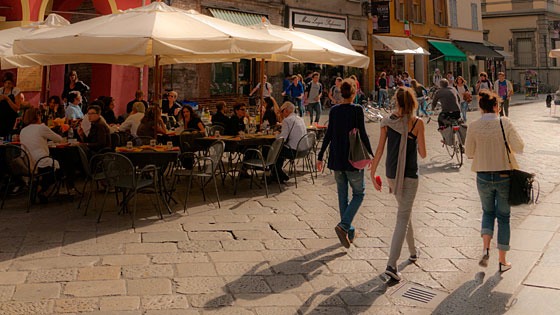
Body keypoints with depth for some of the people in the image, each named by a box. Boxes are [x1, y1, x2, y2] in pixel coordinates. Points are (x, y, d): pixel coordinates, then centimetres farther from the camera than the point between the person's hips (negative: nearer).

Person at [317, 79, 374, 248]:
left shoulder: (334, 110, 3)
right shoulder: (357, 110, -10)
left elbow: (328, 135, 4)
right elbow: (362, 134, -10)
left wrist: (320, 156, 11)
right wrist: (371, 155, -2)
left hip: (336, 158, 5)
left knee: (342, 194, 13)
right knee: (358, 193, 7)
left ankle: (349, 231, 19)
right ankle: (344, 225, -11)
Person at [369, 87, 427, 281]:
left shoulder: (387, 122, 0)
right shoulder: (417, 123, -10)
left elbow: (380, 149, 0)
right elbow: (423, 154, -8)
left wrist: (373, 172, 6)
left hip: (391, 173, 5)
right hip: (409, 174, -5)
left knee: (405, 211, 24)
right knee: (403, 218, -4)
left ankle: (413, 251, 40)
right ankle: (391, 264, -13)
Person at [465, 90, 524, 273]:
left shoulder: (473, 127, -6)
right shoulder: (505, 123, -11)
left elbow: (469, 153, 0)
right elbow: (519, 147, -12)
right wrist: (504, 143, 7)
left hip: (483, 177, 1)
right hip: (504, 175, -1)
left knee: (488, 212, 22)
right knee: (503, 216, 12)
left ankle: (486, 248, 0)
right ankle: (502, 261, 17)